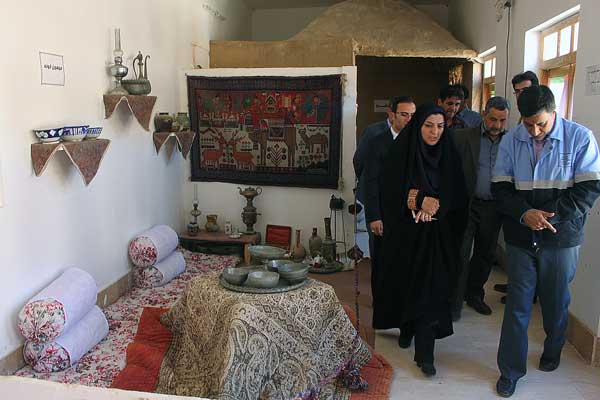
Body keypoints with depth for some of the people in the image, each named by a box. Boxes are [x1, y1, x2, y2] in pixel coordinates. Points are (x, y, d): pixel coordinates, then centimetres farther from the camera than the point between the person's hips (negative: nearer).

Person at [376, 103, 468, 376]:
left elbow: (457, 197, 2)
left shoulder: (449, 155, 2)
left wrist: (435, 205, -14)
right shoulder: (400, 153, -5)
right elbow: (391, 193, -8)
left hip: (438, 235, 2)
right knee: (407, 281, 7)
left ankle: (425, 352, 8)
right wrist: (420, 201, -20)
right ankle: (406, 325, 32)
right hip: (407, 233, -1)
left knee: (431, 289, -1)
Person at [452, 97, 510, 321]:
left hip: (494, 208, 4)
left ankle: (474, 294, 35)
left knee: (485, 254, 16)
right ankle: (454, 303, 8)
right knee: (461, 254, -3)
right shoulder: (463, 138, -5)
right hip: (466, 205, -3)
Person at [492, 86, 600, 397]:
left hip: (561, 238, -1)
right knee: (517, 304, 6)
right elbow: (500, 188, -1)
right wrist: (525, 214, -18)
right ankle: (510, 371, 18)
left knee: (556, 302, 16)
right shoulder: (510, 141, 0)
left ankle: (552, 353, 43)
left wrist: (548, 216, -18)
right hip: (520, 238, 1)